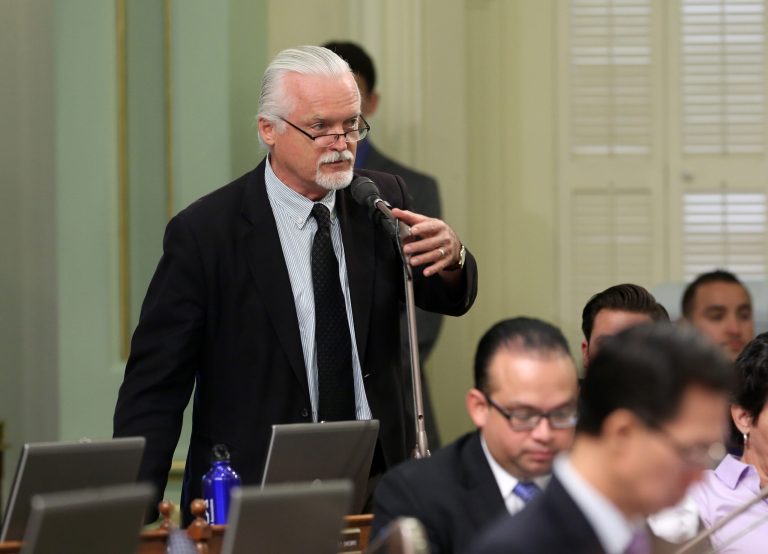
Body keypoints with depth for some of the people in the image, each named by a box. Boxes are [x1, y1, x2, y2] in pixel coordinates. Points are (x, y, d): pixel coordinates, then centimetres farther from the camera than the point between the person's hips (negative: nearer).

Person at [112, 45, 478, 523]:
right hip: (253, 499, -3)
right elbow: (154, 389, -7)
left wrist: (450, 258, -24)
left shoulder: (382, 200, 6)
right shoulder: (204, 233, -8)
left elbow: (450, 299, 1)